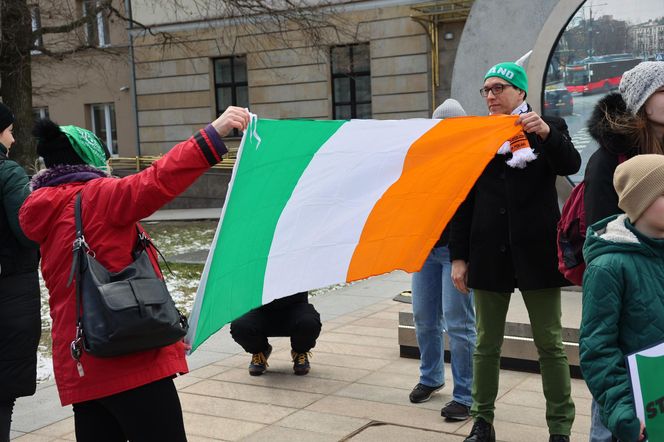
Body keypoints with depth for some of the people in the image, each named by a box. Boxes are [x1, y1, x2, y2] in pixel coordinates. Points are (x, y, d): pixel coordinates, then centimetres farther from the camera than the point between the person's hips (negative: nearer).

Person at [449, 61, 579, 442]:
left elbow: (571, 165, -13)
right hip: (489, 252, 2)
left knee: (550, 343, 3)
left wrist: (546, 133, -30)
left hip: (536, 251, -2)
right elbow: (464, 201, 7)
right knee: (487, 343, 8)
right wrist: (459, 256, 2)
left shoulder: (549, 126, 5)